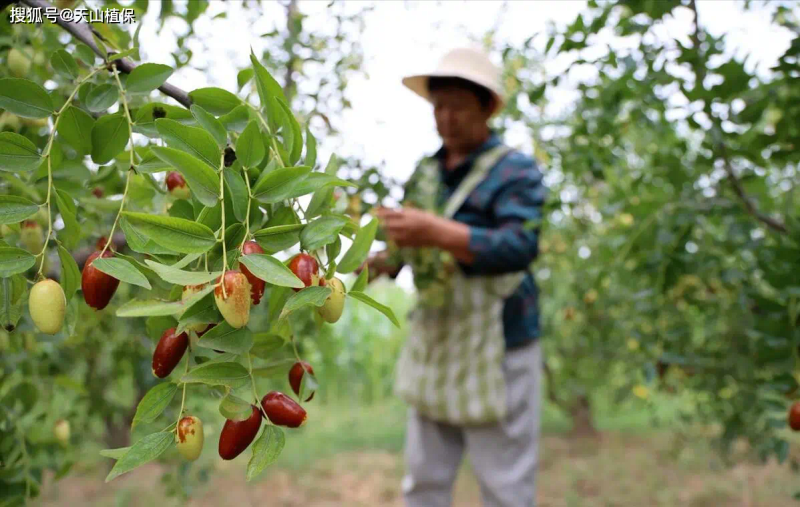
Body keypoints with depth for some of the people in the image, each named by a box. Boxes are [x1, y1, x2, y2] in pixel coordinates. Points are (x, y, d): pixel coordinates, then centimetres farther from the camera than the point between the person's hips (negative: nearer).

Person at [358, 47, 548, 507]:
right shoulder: (425, 173, 14)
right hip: (432, 344, 6)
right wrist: (383, 261, -1)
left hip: (497, 345, -6)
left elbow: (520, 246, -21)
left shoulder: (516, 170, -6)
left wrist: (436, 232, -32)